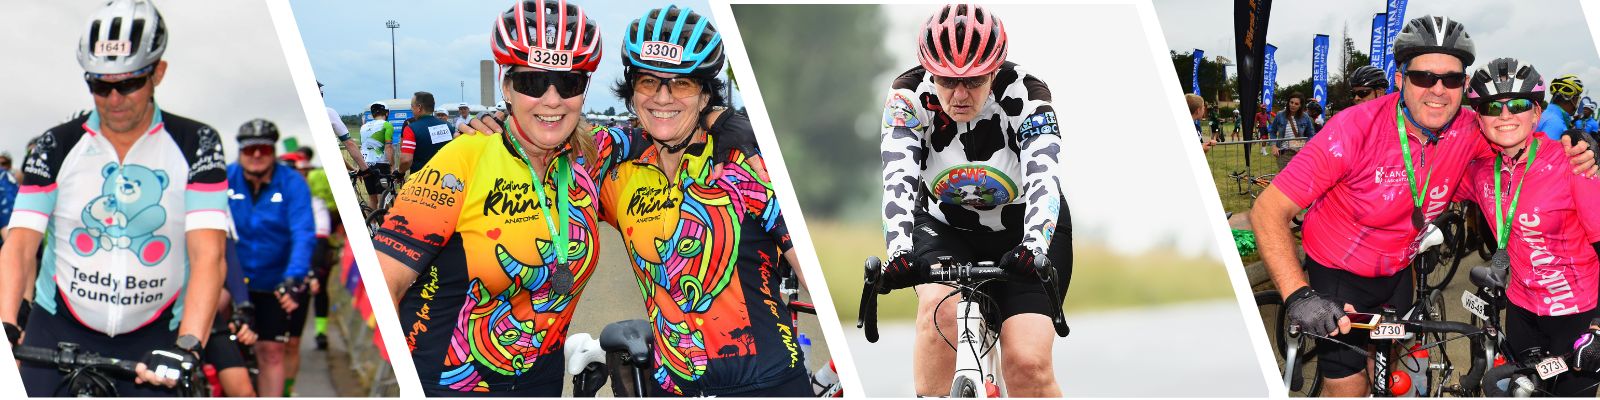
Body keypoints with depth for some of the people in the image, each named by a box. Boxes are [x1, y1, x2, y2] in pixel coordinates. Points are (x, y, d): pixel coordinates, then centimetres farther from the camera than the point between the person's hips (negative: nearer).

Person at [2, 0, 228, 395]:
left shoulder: (195, 146, -3)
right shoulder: (57, 147, 1)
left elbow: (207, 254, -14)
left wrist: (187, 345, -28)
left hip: (153, 341, -1)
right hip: (59, 333, 1)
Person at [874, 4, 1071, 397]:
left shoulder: (1025, 94, -24)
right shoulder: (910, 96, -22)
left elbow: (1043, 178, -36)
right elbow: (898, 179, -33)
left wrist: (1034, 248, -54)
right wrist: (899, 252, -50)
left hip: (1022, 233, -1)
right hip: (945, 227, 1)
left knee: (1027, 363, -18)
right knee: (940, 304, -32)